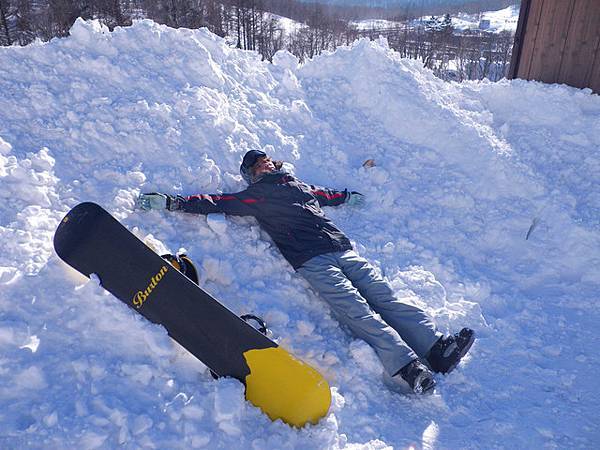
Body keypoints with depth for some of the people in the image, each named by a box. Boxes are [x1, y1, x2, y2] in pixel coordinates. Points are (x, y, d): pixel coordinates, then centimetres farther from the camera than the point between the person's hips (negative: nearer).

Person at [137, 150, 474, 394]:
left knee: (384, 297, -9)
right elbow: (216, 203, 9)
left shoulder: (300, 185, 32)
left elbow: (327, 195, 49)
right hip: (310, 260, -6)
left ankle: (437, 347, -17)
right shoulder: (254, 195, 16)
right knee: (356, 309, -22)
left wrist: (348, 197, 62)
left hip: (343, 249, 6)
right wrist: (171, 202, 1)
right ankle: (408, 367, -33)